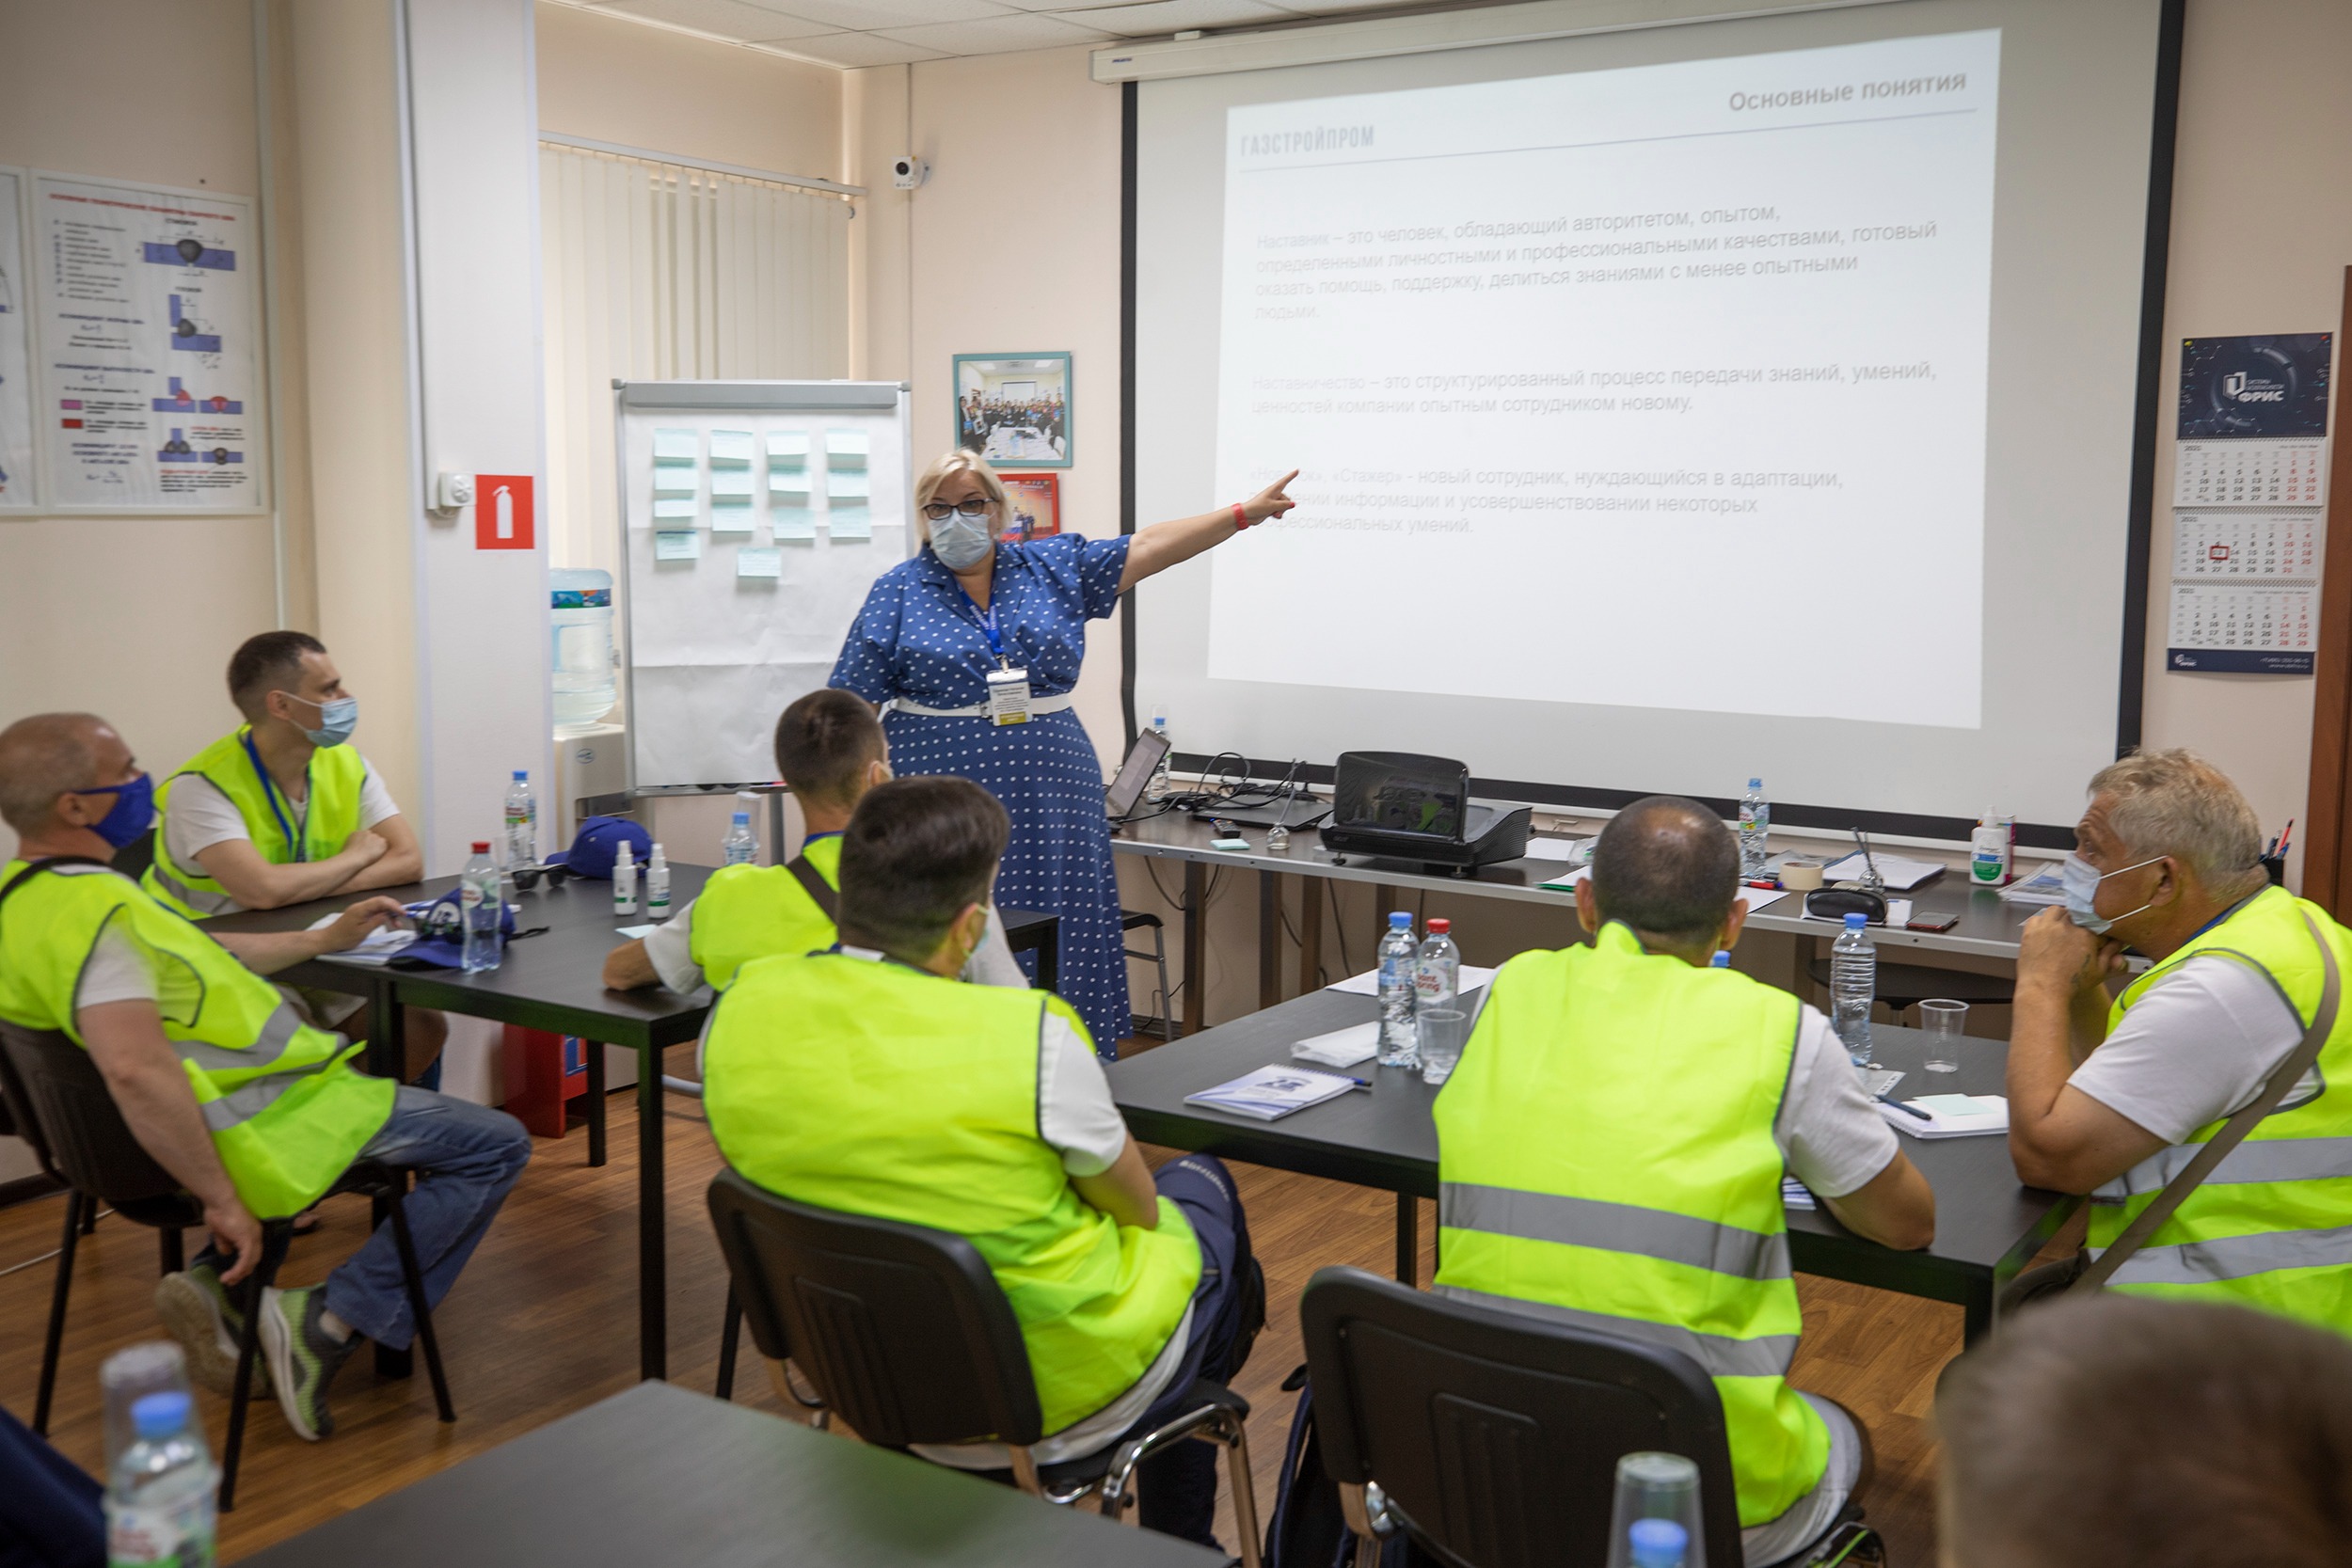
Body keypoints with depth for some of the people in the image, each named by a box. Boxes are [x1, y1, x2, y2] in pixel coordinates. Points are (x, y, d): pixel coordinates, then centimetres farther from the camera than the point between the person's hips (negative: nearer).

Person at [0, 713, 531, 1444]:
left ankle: (219, 1283, 17)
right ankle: (332, 1321, -4)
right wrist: (223, 1200, -30)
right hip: (254, 1130, -10)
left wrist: (323, 939, 26)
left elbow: (192, 955, 21)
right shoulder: (95, 910, -26)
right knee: (495, 1145, 0)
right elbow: (135, 1068, -39)